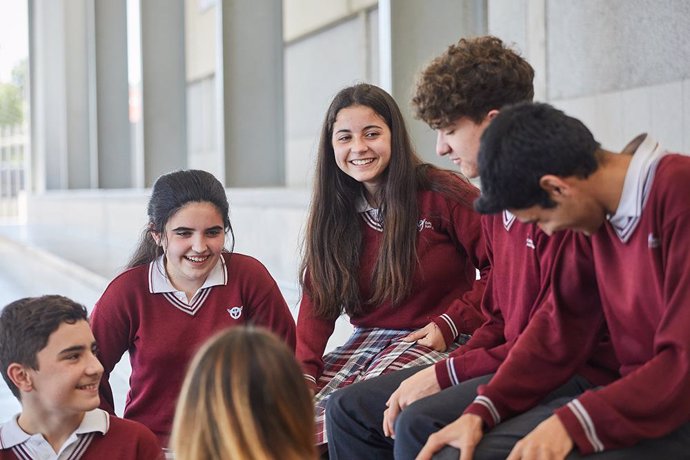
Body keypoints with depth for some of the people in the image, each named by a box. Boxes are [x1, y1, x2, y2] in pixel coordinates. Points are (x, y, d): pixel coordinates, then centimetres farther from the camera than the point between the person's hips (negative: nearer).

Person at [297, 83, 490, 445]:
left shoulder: (442, 194, -9)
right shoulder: (332, 211, 7)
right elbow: (318, 297, 3)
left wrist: (451, 323, -14)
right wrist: (302, 370, -11)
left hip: (438, 342, -5)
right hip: (369, 340, 5)